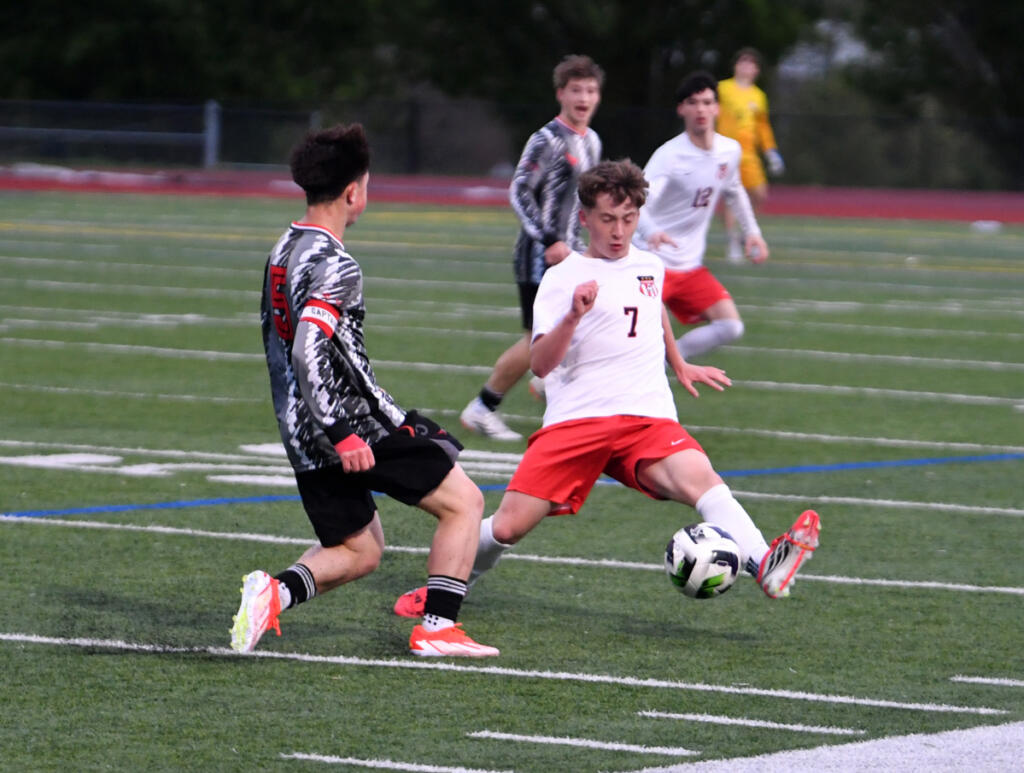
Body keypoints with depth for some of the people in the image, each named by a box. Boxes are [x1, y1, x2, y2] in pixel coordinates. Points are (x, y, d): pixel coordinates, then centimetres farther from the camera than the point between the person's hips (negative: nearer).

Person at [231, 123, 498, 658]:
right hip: (356, 428, -9)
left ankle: (276, 591, -8)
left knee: (359, 551, 19)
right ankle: (437, 628, -1)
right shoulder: (335, 267, -17)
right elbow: (307, 352, -27)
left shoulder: (283, 252, 12)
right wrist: (341, 434, -29)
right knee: (463, 501, 6)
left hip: (302, 434, 9)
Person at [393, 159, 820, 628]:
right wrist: (574, 316, -25)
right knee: (508, 525, -10)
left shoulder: (649, 267, 17)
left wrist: (680, 367, 49)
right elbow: (540, 364, -10)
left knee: (696, 476, -31)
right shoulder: (563, 278, 3)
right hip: (574, 421, -2)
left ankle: (766, 567, -51)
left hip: (647, 418, 2)